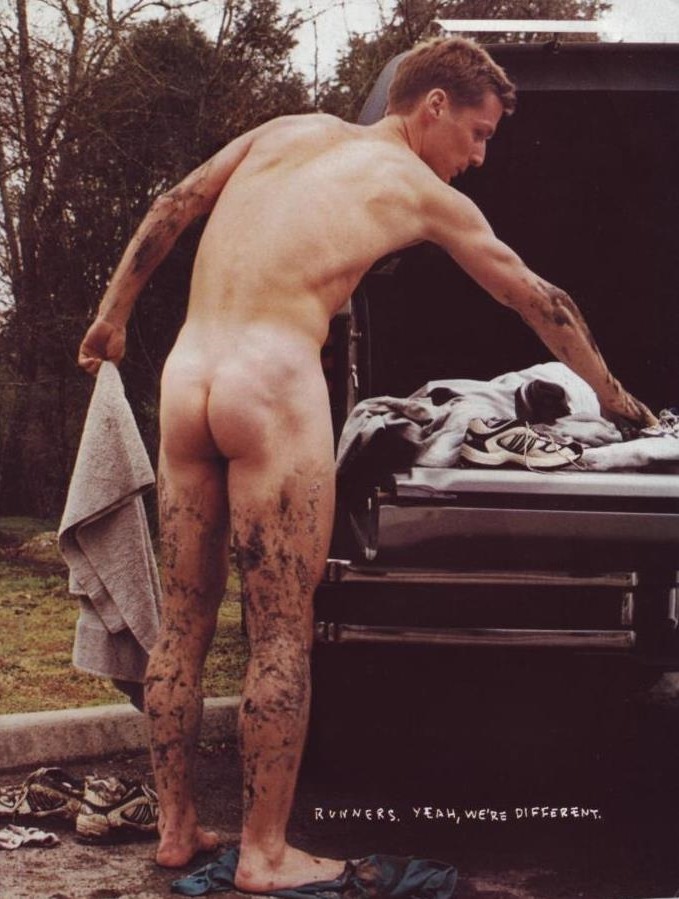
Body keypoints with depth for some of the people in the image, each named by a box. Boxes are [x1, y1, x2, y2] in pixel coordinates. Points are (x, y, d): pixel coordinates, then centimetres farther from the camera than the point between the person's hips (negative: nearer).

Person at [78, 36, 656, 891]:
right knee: (281, 634, 0)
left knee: (183, 624, 11)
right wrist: (615, 397, 32)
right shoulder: (426, 194, 9)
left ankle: (176, 827, 20)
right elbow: (542, 303, 20)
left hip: (185, 377, 6)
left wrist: (113, 315, 31)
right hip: (271, 382, -6)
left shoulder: (289, 130, 21)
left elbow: (169, 209, 22)